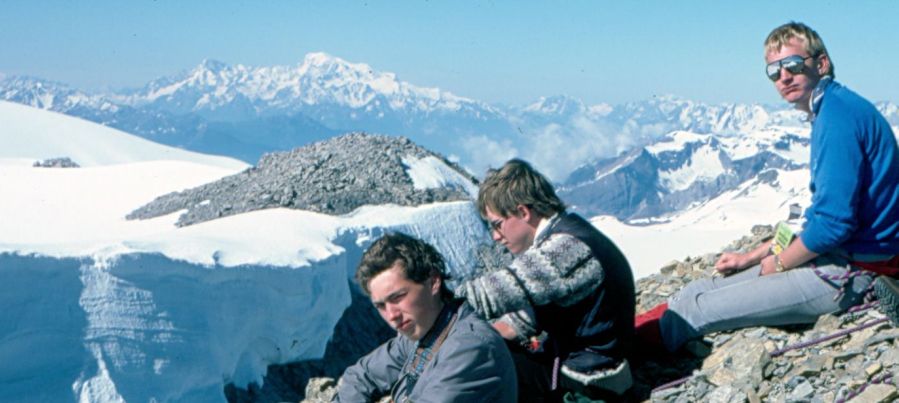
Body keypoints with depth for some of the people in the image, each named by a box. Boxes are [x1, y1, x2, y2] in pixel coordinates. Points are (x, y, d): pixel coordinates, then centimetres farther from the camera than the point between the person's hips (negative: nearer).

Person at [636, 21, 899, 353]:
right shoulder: (829, 111, 14)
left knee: (694, 310, -8)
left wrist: (779, 262, -7)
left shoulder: (838, 114, -18)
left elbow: (834, 222, -25)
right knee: (699, 291, 10)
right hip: (835, 257, 10)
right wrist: (751, 258, 18)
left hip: (848, 273, -10)